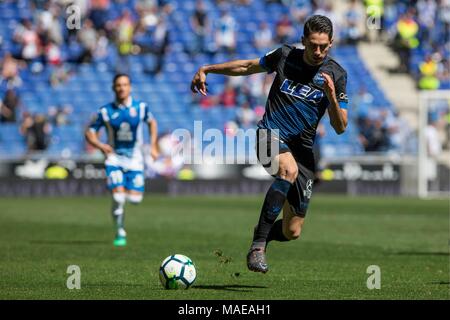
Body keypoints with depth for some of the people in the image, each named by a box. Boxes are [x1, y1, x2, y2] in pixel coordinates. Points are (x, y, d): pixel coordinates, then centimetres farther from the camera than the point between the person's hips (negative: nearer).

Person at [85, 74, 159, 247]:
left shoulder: (141, 107, -5)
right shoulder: (106, 111, -8)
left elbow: (152, 122, 15)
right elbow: (90, 133, -2)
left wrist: (153, 146, 6)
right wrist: (100, 145, -22)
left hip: (134, 159, 1)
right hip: (114, 157, -1)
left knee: (135, 198, -6)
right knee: (118, 198, -16)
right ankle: (120, 233, 2)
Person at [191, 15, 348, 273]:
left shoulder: (336, 75, 0)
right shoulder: (285, 56, 2)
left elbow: (340, 128, -1)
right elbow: (249, 66, 20)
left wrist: (332, 97, -18)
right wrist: (207, 69, 19)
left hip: (302, 147, 2)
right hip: (271, 135, -2)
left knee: (292, 232, -2)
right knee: (289, 169, -39)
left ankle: (262, 236, 36)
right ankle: (258, 246, -36)